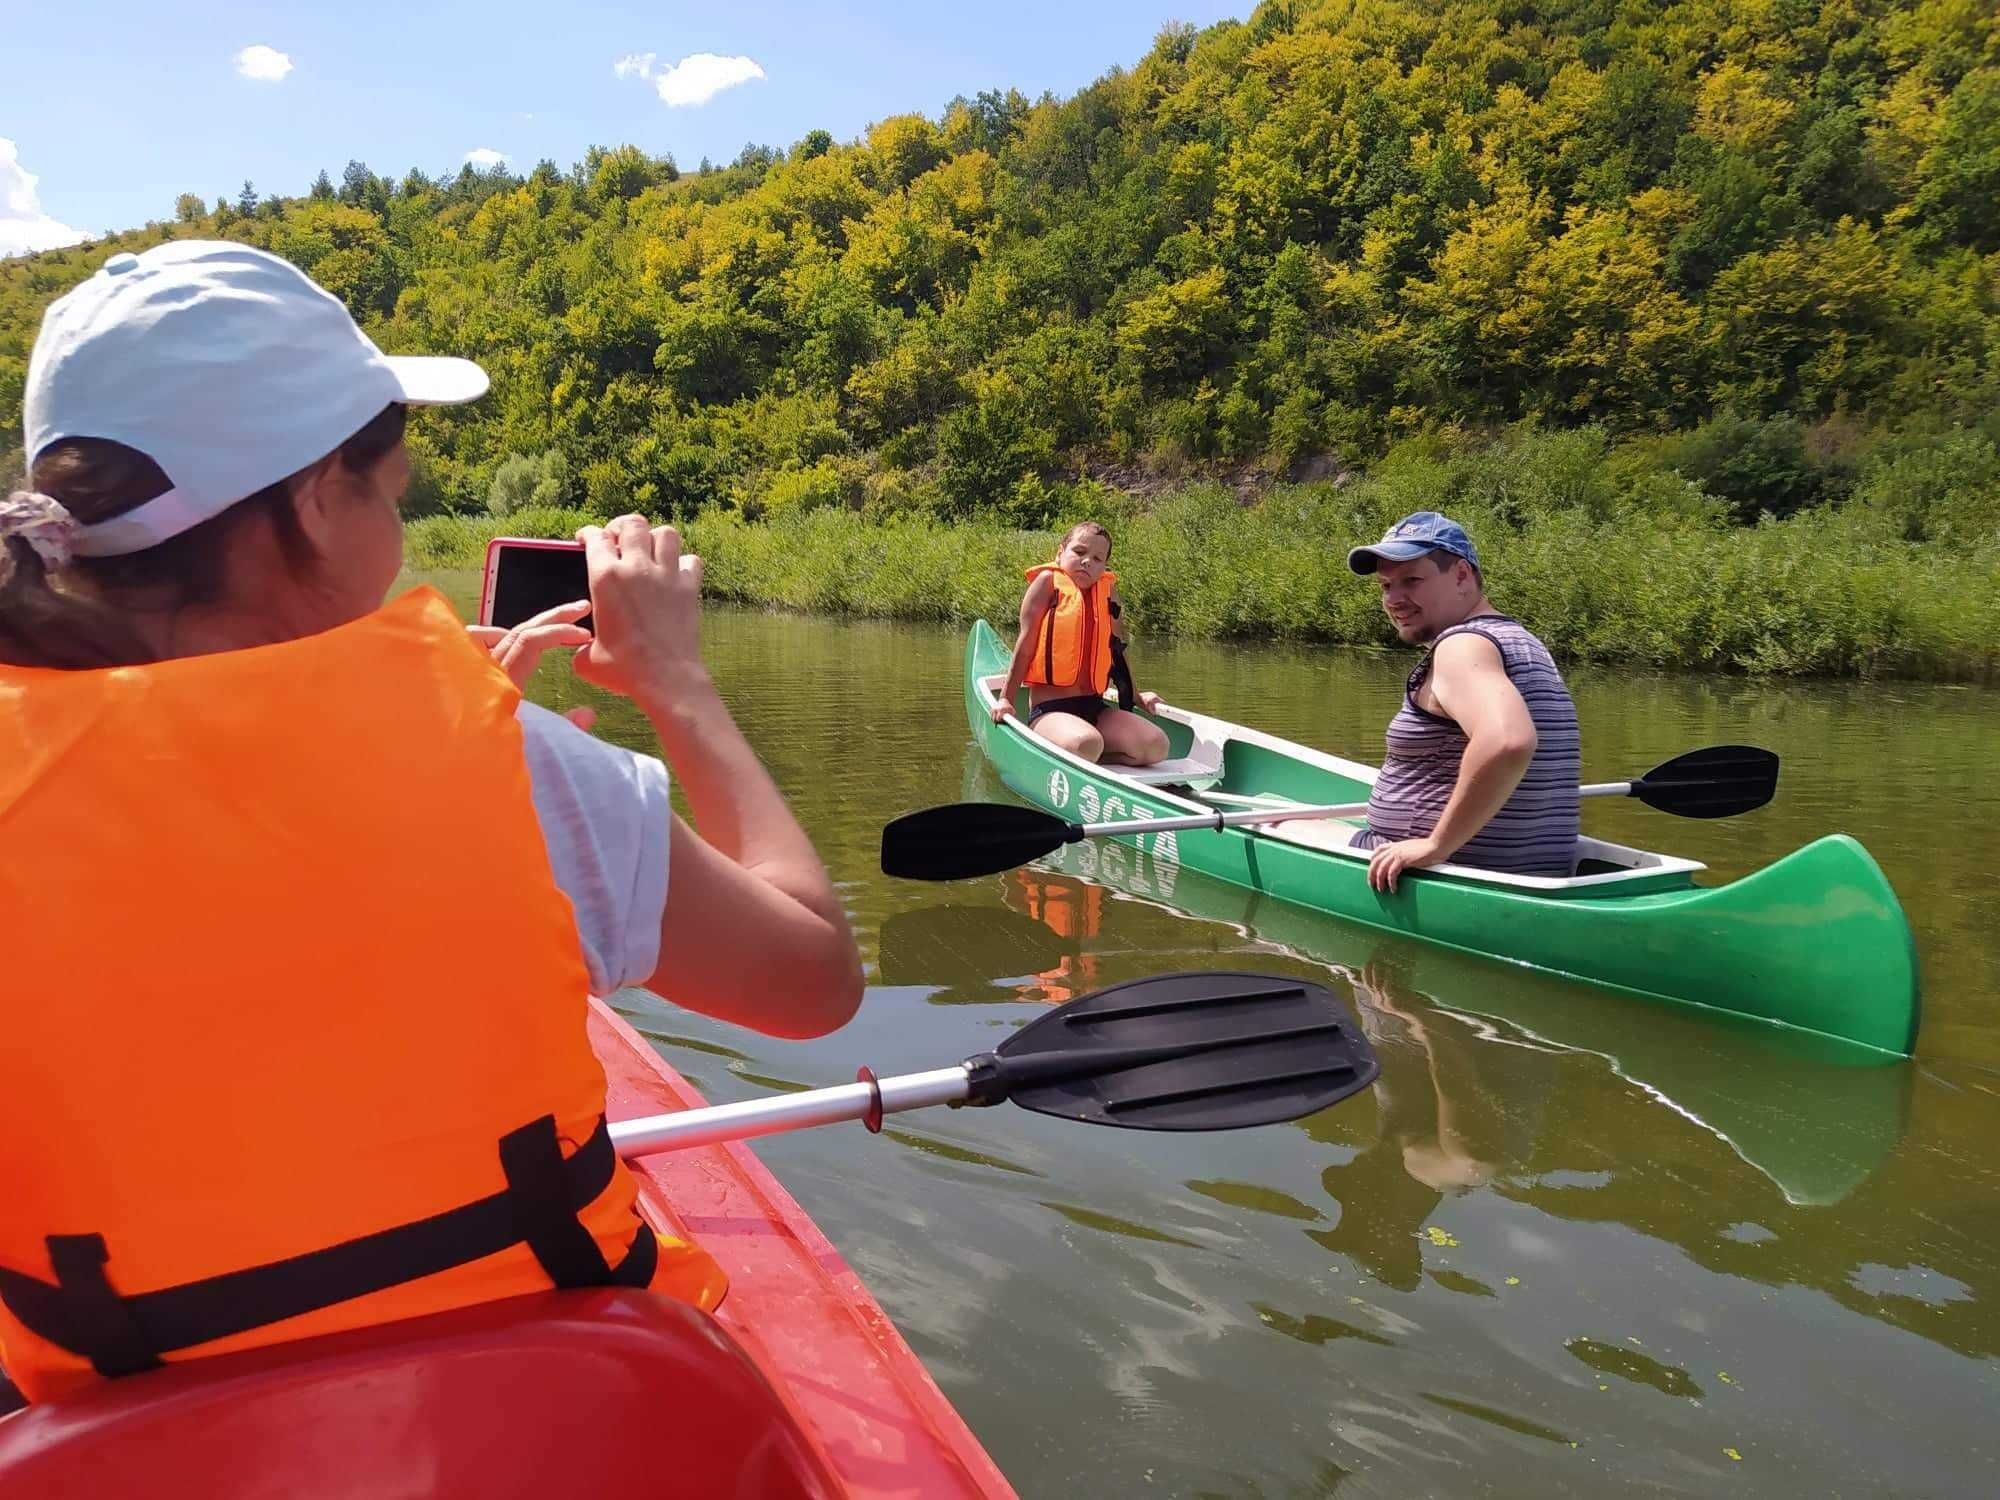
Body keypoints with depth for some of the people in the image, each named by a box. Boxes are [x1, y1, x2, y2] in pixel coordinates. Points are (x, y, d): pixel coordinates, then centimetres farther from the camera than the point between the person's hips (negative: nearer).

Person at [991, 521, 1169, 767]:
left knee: (1156, 746, -16)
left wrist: (1135, 696, 31)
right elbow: (1025, 646, -1)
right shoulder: (1049, 581, -1)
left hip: (1095, 708, 6)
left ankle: (1075, 758, -5)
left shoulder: (1107, 589, 13)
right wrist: (1006, 699, -1)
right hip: (1049, 710, -6)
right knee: (1086, 744, -37)